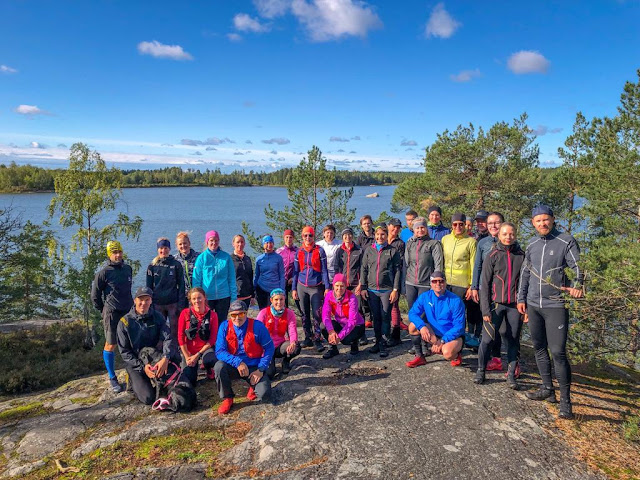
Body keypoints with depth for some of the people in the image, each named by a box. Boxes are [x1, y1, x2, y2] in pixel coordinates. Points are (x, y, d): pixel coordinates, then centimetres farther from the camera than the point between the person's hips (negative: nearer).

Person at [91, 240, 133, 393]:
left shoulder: (128, 269, 9)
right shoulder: (104, 272, -8)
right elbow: (95, 296, -1)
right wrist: (104, 312, 4)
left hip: (128, 311, 5)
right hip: (112, 313, -5)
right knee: (110, 345, -1)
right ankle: (112, 379, 12)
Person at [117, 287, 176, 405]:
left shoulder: (157, 317, -2)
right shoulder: (125, 322, -8)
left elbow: (167, 339, -12)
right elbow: (124, 351, -7)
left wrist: (165, 358, -32)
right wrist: (142, 367, -19)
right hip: (135, 363, -3)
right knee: (149, 398, -19)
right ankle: (134, 381, 12)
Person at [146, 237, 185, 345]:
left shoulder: (176, 264, 0)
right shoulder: (152, 266, 4)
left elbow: (181, 285, 0)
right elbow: (149, 286, 8)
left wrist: (181, 304, -5)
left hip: (173, 303, -1)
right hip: (158, 304, 2)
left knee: (175, 330, 3)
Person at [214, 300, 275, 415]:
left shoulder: (257, 326, -12)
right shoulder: (225, 326, -7)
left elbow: (269, 348, -5)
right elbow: (219, 351, -13)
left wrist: (260, 369, -13)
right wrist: (237, 362, -27)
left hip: (254, 367, -2)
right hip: (233, 366, 2)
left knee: (264, 395, -23)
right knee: (219, 366, -30)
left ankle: (254, 386, 16)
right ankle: (227, 398, -5)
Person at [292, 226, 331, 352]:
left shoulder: (319, 251, -2)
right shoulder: (299, 252, 7)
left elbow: (324, 270, -2)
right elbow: (296, 271, 11)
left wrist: (327, 287, -7)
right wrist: (294, 289, 8)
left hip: (316, 287, -3)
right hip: (302, 287, 3)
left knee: (316, 314, -8)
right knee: (305, 314, 9)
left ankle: (317, 339, 0)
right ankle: (308, 338, 19)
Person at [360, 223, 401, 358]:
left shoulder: (392, 251, 1)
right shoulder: (368, 250, 9)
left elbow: (397, 271, 0)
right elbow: (363, 269, 10)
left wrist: (395, 289, -6)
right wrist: (363, 287, 4)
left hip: (387, 289, -3)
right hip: (371, 289, 3)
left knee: (385, 317, -2)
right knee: (376, 317, 9)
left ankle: (383, 344, 4)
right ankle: (377, 341, 19)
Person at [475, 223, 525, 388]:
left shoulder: (522, 255, 5)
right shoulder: (492, 256, 0)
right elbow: (485, 284, 0)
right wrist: (486, 309, -6)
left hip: (515, 305, 2)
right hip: (496, 303, -2)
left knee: (513, 340, 7)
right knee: (488, 339, -4)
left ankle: (511, 374, 19)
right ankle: (481, 370, 14)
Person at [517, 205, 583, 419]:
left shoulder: (566, 241, -4)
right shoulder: (531, 245, 11)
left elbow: (578, 267, -10)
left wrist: (576, 286, -30)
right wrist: (521, 298, 16)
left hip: (555, 305, -6)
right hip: (533, 305, 6)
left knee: (558, 351, -9)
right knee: (539, 348, 13)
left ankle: (565, 400, 2)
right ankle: (547, 389, 27)